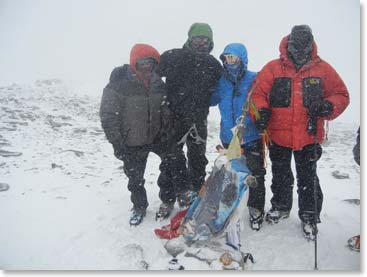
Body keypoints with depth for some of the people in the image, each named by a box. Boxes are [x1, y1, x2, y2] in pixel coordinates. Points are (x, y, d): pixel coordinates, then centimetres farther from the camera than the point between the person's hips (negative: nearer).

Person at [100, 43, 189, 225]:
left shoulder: (158, 84, 0)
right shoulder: (118, 84, -14)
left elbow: (166, 111, 11)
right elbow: (108, 116, -13)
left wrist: (167, 132, 5)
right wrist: (117, 143, -14)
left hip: (157, 137, 3)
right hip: (132, 143, -3)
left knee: (174, 163, -4)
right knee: (135, 178, 11)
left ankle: (167, 200, 19)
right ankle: (139, 207, 36)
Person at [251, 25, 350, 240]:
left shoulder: (323, 69, 2)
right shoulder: (273, 68, -1)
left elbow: (341, 95, 6)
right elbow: (258, 93, -1)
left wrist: (329, 106, -14)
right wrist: (261, 110, -19)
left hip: (309, 137, 0)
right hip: (278, 135, 1)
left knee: (308, 179, 9)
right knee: (280, 175, 18)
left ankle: (309, 216, 28)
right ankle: (281, 206, 40)